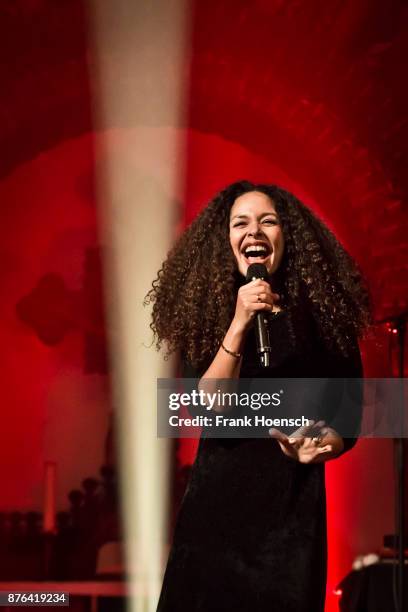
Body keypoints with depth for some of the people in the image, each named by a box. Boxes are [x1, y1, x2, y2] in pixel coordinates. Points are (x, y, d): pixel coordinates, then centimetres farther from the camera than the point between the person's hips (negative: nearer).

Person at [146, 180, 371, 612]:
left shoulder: (322, 314, -2)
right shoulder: (203, 313, -3)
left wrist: (316, 448, -17)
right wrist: (239, 323, -23)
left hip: (294, 508, 0)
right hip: (216, 502, 0)